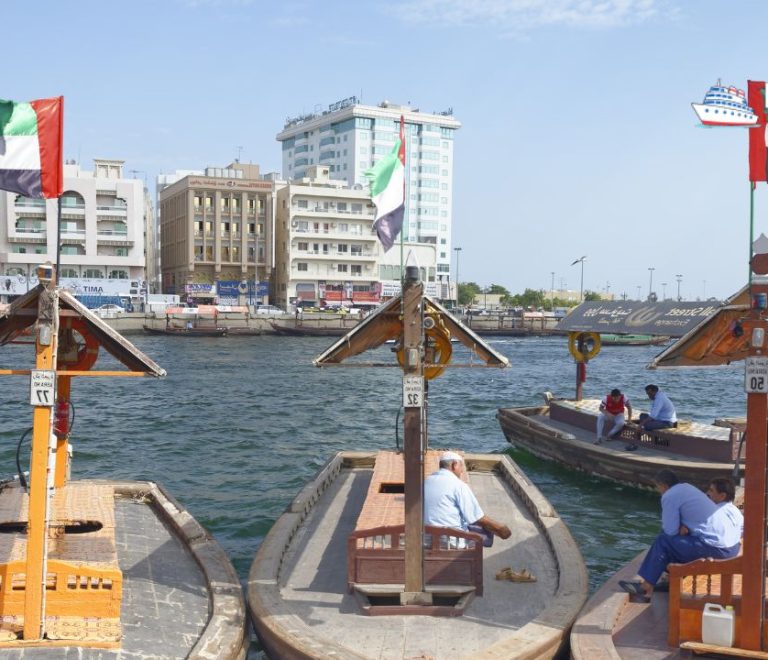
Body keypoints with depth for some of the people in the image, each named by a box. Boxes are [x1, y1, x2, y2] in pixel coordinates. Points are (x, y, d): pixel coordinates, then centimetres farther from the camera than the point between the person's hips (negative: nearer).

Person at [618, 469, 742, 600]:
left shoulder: (669, 496, -8)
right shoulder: (687, 487, 19)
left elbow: (670, 531, -8)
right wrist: (684, 527, 3)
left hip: (719, 549, -9)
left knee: (663, 541, 0)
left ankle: (647, 587, 7)